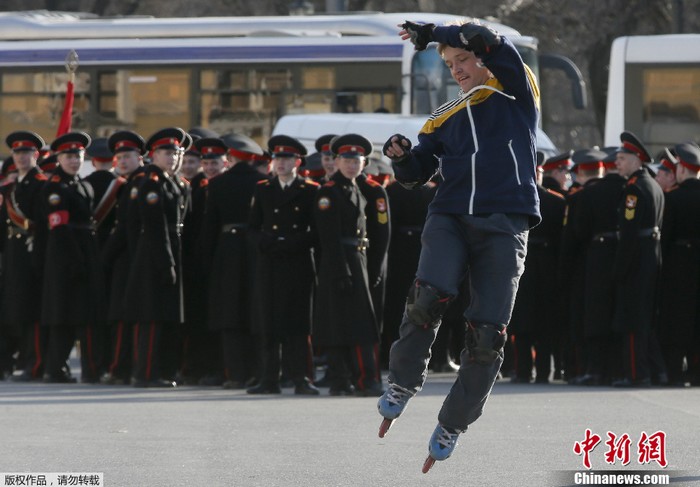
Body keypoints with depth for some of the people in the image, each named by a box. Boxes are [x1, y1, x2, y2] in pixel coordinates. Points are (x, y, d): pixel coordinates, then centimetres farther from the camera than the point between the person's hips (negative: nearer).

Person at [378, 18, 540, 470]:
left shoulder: (517, 95, 6)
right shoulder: (446, 118, 19)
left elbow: (489, 41, -9)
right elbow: (415, 175, 22)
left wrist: (433, 33, 0)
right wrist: (400, 155, 0)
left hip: (504, 228, -3)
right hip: (449, 219, 3)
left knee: (488, 336, -7)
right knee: (428, 297, -25)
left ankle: (452, 427, 8)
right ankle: (402, 385, -7)